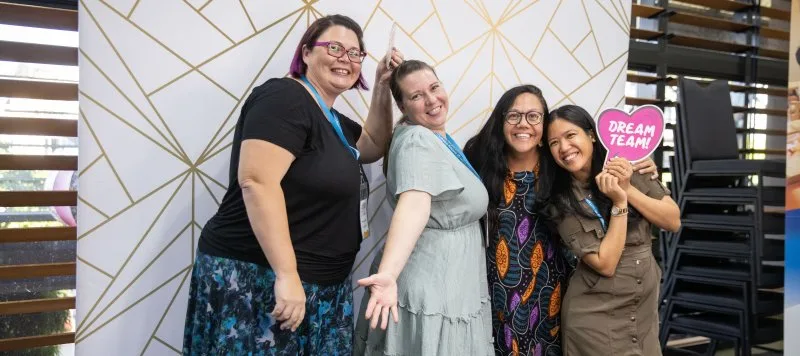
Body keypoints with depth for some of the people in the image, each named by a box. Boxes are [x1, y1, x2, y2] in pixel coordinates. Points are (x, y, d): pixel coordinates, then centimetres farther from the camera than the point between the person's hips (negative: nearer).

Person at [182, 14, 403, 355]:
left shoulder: (334, 121, 14)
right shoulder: (284, 98, -14)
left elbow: (372, 146, 28)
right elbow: (257, 181, -25)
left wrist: (382, 88, 13)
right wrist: (286, 274, -27)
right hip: (258, 278, -9)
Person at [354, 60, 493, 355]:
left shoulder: (438, 137, 11)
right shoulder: (417, 141, -20)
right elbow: (413, 205, -38)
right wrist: (388, 273, -49)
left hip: (447, 285, 10)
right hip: (432, 292, -10)